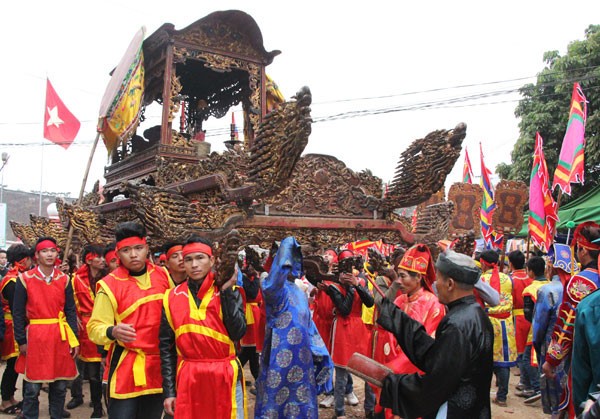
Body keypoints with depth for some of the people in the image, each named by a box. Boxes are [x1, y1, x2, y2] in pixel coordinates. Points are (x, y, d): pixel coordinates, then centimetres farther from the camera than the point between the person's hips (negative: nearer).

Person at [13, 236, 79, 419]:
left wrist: (74, 339, 1)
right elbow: (18, 313, 1)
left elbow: (71, 311, 7)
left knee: (60, 385, 10)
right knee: (32, 387, 3)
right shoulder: (25, 279, -1)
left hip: (61, 337, 2)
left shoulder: (64, 279, 6)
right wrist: (21, 340, -3)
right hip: (35, 337, -2)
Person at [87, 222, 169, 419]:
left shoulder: (162, 276, 4)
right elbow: (95, 327, -10)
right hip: (126, 367, -4)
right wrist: (113, 332, -30)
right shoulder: (109, 285, -9)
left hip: (159, 365, 4)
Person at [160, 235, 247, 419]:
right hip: (188, 379, 1)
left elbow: (237, 332, -13)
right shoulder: (172, 298, 4)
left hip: (225, 377, -1)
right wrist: (168, 390, 3)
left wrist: (225, 291, -12)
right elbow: (166, 347, 6)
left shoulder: (229, 292, 1)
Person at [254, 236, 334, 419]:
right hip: (280, 360, -7)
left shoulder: (300, 293, 12)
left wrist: (321, 353, 14)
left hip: (302, 361, 7)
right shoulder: (275, 289, -10)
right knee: (276, 404, 3)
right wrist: (287, 245, -36)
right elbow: (273, 281, -35)